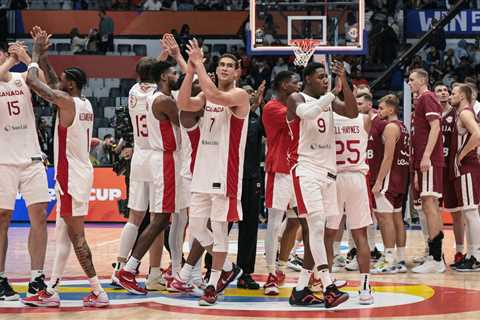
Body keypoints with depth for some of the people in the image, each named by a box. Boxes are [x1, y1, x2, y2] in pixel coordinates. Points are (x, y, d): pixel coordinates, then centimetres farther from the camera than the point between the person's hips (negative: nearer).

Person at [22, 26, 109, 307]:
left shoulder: (66, 102, -15)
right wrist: (44, 54, 24)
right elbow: (54, 82, 26)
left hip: (72, 176, -9)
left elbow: (32, 80, -15)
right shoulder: (85, 104, 11)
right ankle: (52, 292, 15)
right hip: (80, 172, 9)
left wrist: (37, 54, 1)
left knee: (76, 236, -6)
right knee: (63, 234, 12)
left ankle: (98, 292, -6)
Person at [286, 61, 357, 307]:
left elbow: (352, 112, -1)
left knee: (315, 232, 7)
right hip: (306, 170, -7)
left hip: (327, 171, 7)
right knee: (315, 227, -17)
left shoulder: (328, 100, 14)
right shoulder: (297, 99, -5)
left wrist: (344, 83, -10)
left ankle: (300, 290, 13)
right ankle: (329, 289, -24)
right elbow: (306, 112, -28)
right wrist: (333, 91, -23)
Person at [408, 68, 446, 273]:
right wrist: (417, 169, 25)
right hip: (424, 161, 10)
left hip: (429, 161, -10)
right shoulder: (420, 100, 23)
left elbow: (435, 127, -18)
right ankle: (435, 258, 12)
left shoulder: (427, 98, -7)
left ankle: (435, 260, -15)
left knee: (429, 205, -13)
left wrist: (426, 156, -25)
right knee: (430, 206, 10)